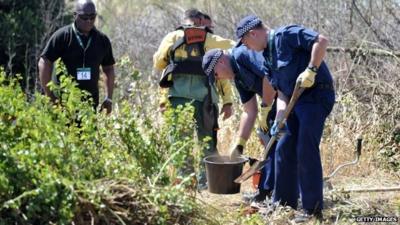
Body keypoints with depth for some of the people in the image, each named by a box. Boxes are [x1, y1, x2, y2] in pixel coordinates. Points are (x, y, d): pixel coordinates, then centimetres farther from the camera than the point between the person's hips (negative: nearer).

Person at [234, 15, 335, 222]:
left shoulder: (286, 35, -10)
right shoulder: (268, 56, 16)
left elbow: (321, 41, -21)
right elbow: (281, 94, 13)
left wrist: (310, 71, -24)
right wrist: (279, 121, 0)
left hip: (316, 95, -10)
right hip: (297, 100, 10)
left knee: (306, 151, -10)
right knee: (284, 150, 12)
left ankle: (313, 210, -2)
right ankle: (283, 204, 23)